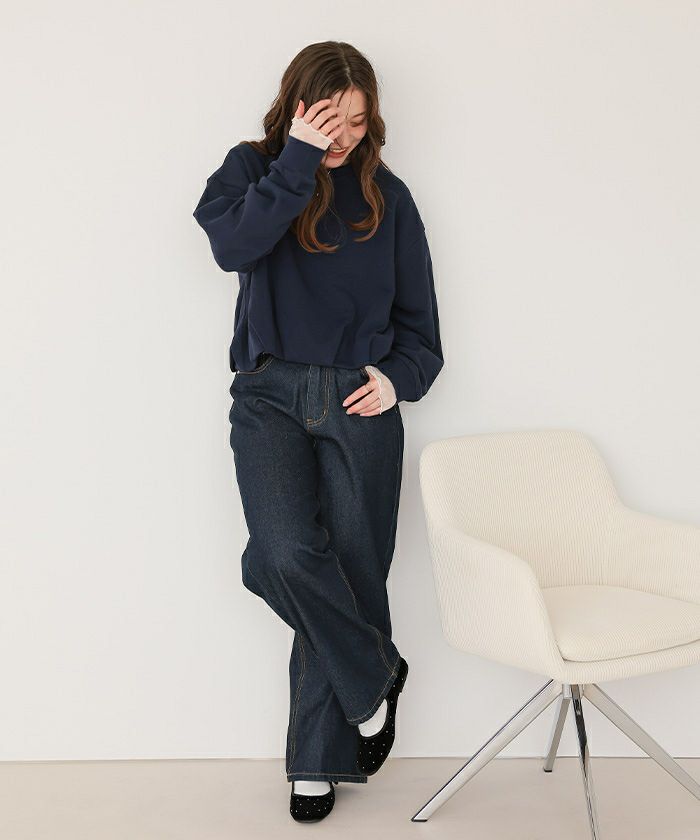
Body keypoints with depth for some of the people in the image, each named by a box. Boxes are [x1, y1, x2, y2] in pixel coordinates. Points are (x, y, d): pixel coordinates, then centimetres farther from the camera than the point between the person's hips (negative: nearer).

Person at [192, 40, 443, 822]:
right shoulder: (253, 167, 8)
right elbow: (233, 244, -14)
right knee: (285, 554, -22)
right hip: (270, 393, -1)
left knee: (348, 572, 0)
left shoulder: (386, 194, 11)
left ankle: (318, 760, 16)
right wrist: (297, 160, -12)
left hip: (360, 404, 1)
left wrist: (400, 377, -4)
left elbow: (418, 317, 14)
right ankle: (374, 678, 5)